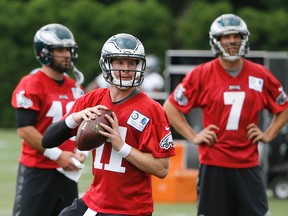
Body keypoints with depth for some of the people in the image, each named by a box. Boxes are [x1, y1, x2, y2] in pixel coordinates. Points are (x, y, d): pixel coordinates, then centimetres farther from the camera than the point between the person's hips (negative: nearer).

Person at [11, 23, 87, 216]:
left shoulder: (75, 88, 13)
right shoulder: (31, 86, -11)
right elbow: (25, 129, -16)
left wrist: (81, 152, 2)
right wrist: (57, 155, -18)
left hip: (67, 171, 7)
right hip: (37, 171, -7)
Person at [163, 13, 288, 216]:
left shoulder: (261, 75, 4)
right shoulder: (201, 74, -3)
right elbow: (171, 107, 3)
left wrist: (268, 135, 6)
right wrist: (193, 136, -3)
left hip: (248, 165, 2)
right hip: (213, 166, -2)